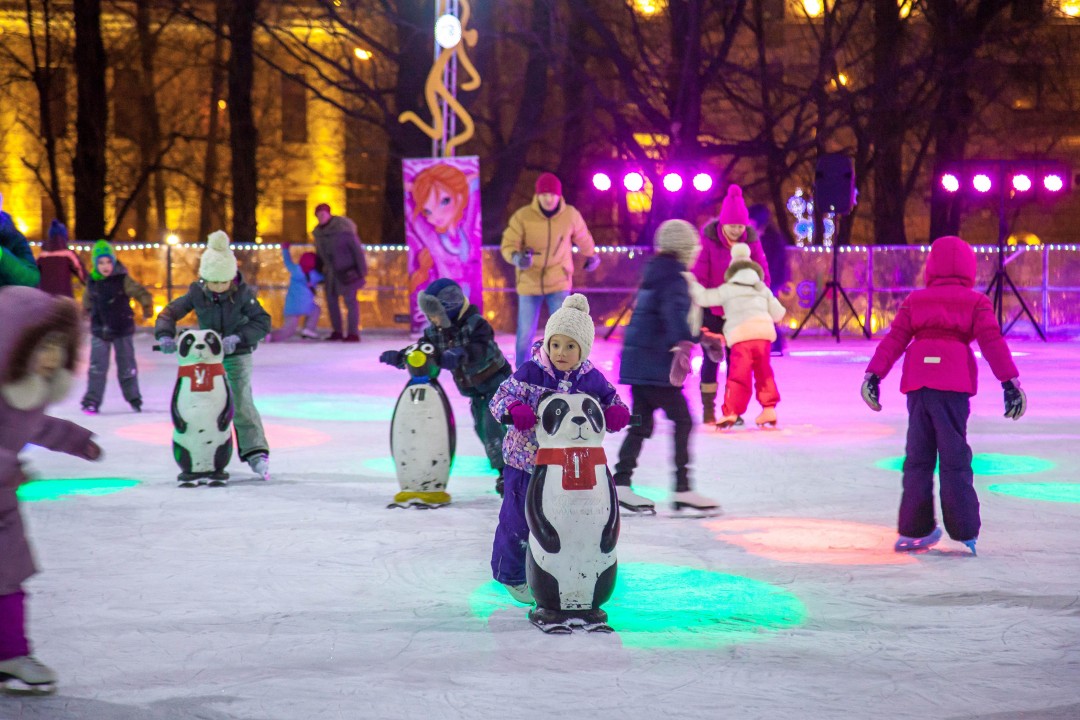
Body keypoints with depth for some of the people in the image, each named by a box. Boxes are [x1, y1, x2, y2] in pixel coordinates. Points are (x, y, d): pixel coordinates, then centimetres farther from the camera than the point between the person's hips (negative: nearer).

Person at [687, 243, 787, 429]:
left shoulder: (727, 290, 14)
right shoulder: (764, 290, 23)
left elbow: (703, 298, 11)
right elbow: (777, 313, 18)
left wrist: (691, 284, 27)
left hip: (740, 335, -3)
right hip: (765, 333, 3)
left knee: (738, 375, -3)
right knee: (764, 373, 16)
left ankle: (731, 412, -9)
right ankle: (769, 409, 16)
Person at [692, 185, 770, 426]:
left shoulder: (750, 239, -8)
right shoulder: (708, 238, -16)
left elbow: (762, 273, -4)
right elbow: (698, 275, -14)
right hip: (712, 309, -2)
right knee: (711, 356, 2)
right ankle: (708, 410, 9)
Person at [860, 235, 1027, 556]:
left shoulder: (915, 300, 15)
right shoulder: (975, 302, 8)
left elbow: (893, 340, 7)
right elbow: (992, 341, -2)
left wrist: (873, 374, 4)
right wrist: (1010, 381, -6)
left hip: (917, 385, 3)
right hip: (953, 385, -3)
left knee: (918, 458, 10)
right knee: (954, 458, -3)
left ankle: (914, 530, 10)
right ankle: (963, 533, -8)